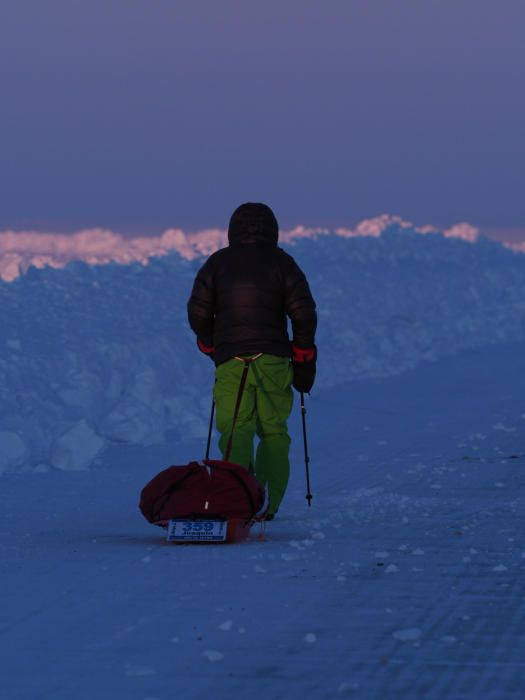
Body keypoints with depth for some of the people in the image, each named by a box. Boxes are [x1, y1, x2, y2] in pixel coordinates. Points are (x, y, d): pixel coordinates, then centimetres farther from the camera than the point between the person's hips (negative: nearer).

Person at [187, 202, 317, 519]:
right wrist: (304, 359, 6)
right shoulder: (282, 263, 6)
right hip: (274, 359, 0)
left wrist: (212, 346, 22)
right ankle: (268, 503, 1)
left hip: (231, 360, 0)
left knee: (235, 429, -3)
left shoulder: (217, 263, 8)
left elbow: (198, 312, 6)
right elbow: (304, 312, 0)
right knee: (274, 432, 10)